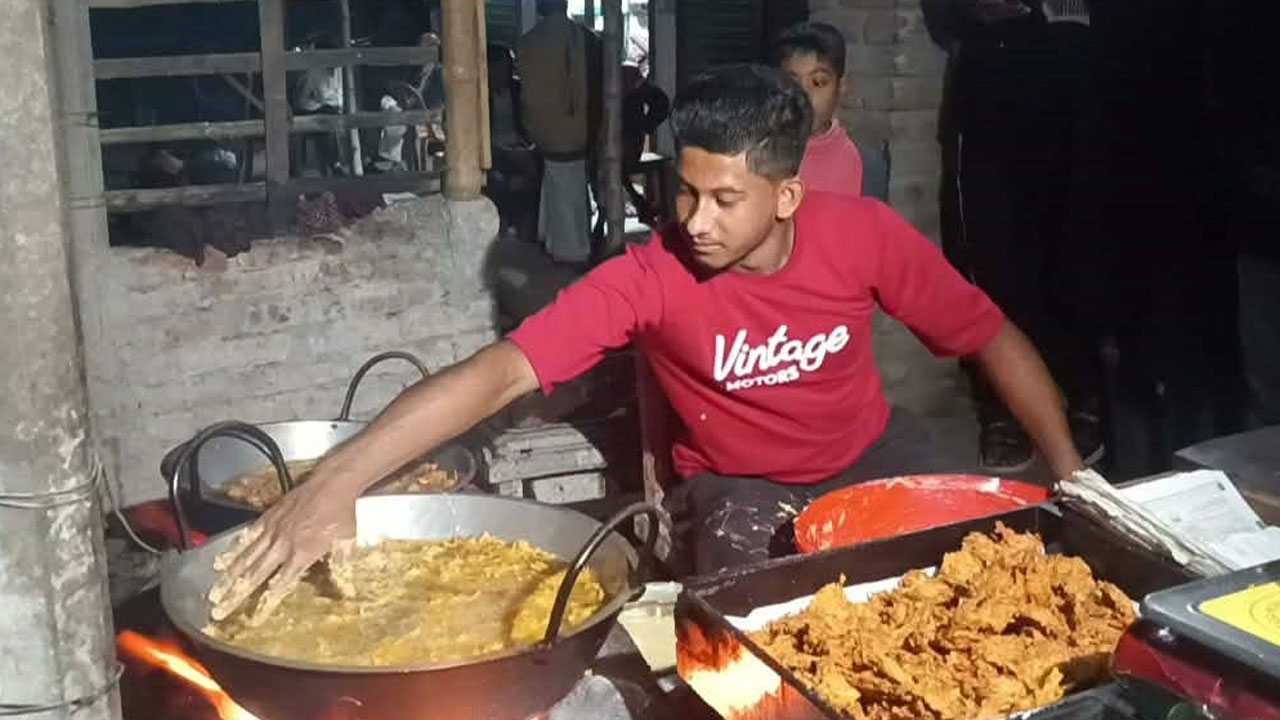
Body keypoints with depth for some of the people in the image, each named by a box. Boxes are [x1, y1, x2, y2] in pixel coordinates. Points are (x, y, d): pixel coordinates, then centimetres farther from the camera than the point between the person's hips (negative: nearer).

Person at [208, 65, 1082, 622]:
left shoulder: (863, 234, -23)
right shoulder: (649, 277, -30)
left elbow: (993, 338, -9)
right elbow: (500, 370, -41)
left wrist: (1070, 474, -10)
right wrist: (338, 479, -54)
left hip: (871, 453, 3)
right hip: (741, 486, -3)